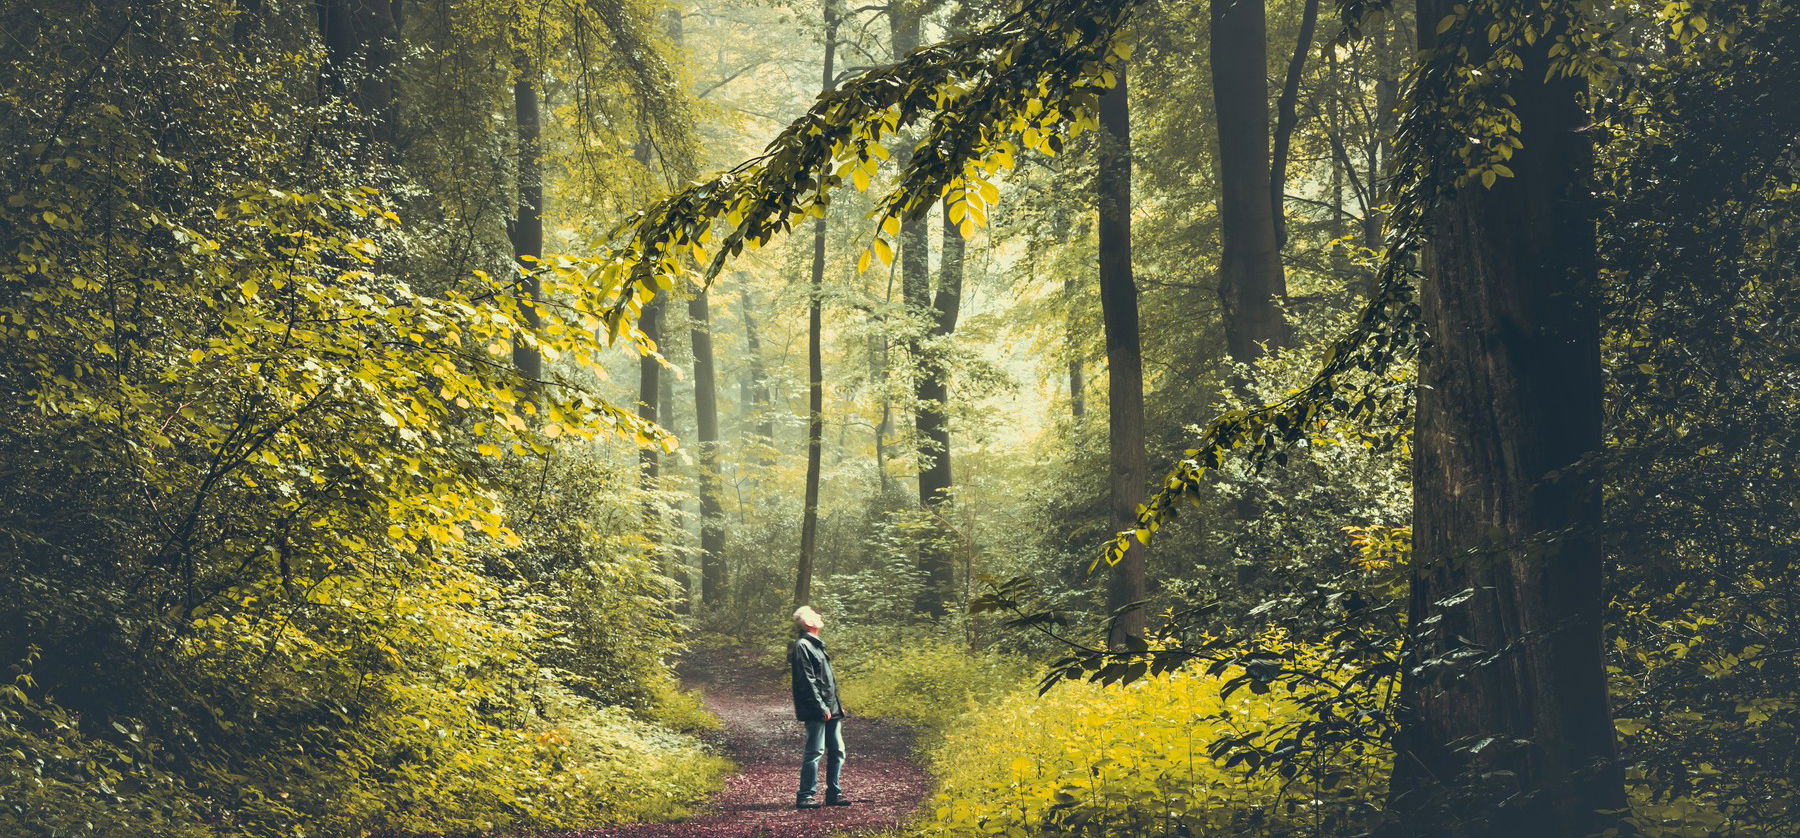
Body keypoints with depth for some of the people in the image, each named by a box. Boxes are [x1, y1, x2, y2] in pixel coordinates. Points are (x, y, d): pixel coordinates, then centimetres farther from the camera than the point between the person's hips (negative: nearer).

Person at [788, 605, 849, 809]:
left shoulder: (817, 645, 21)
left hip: (831, 710, 10)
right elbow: (807, 681, -17)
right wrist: (821, 707, -20)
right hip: (816, 712, -10)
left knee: (837, 751, 11)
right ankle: (805, 796, -5)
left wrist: (837, 706, 19)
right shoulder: (802, 646, -10)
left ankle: (834, 793, 18)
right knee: (815, 752, -9)